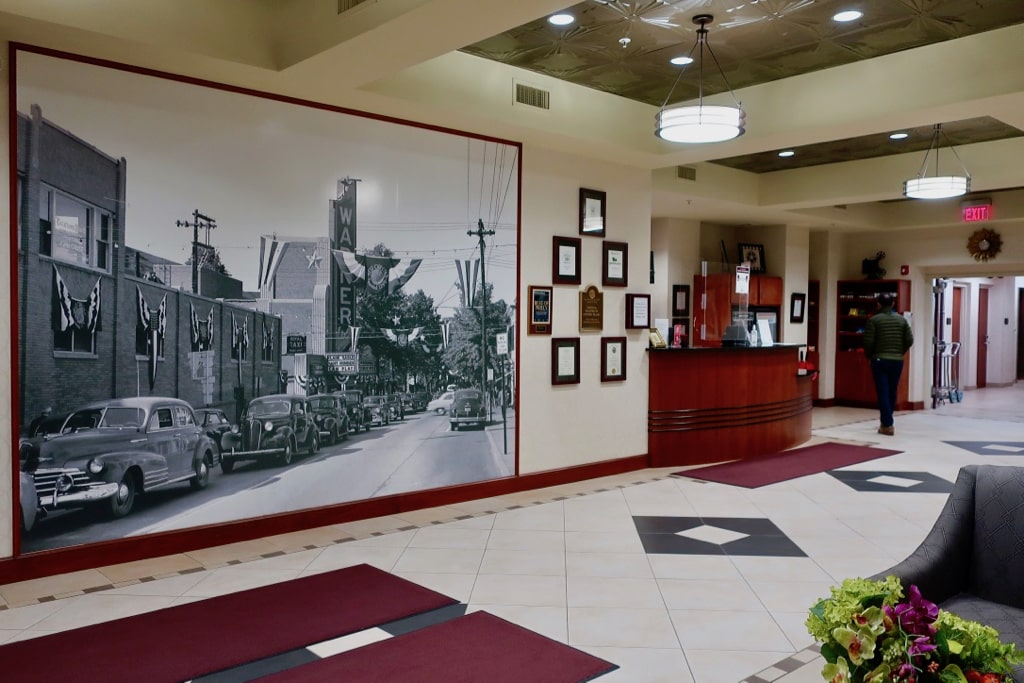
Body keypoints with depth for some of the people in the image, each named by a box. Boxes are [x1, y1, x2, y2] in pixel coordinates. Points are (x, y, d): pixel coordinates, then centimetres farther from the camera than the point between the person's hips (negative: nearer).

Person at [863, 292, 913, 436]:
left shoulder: (873, 320, -7)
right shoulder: (901, 319, 4)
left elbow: (868, 342, -11)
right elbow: (909, 340, 2)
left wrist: (869, 356, 6)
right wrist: (900, 353, 17)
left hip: (879, 360, -4)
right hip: (897, 361, 4)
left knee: (883, 392, -2)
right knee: (892, 392, 15)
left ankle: (887, 425, -6)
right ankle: (887, 420, 28)